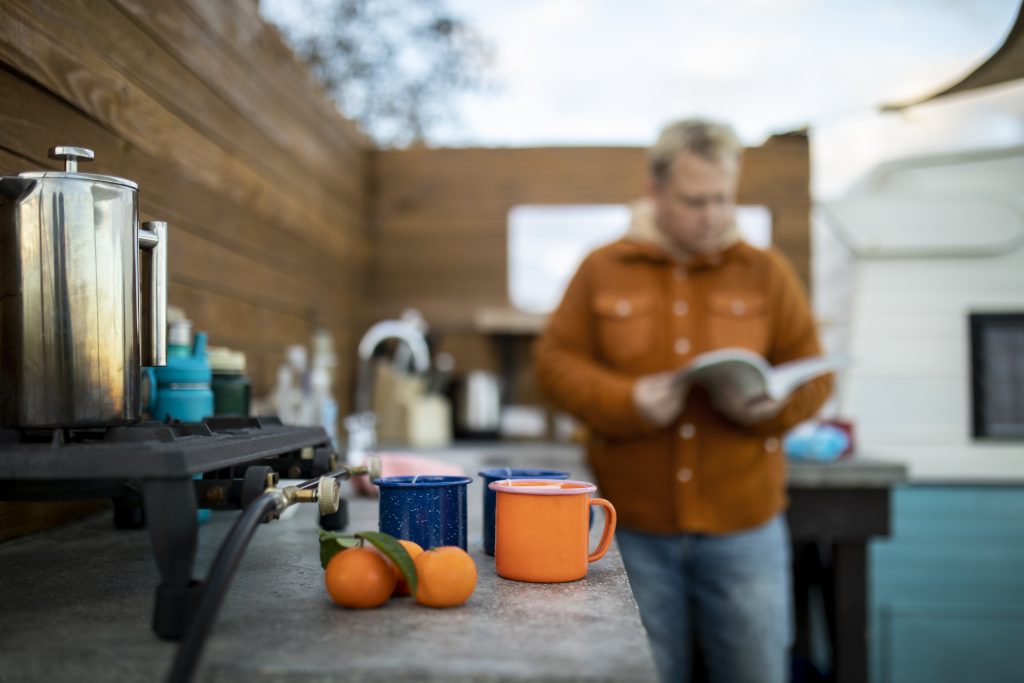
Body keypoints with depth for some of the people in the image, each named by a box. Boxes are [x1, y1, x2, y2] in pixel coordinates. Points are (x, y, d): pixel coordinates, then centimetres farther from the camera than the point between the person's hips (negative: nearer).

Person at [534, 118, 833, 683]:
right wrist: (626, 401, -16)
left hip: (745, 525, 1)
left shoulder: (766, 272, 5)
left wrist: (769, 405, -17)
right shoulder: (602, 270, 2)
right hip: (636, 530, 0)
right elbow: (555, 361, 1)